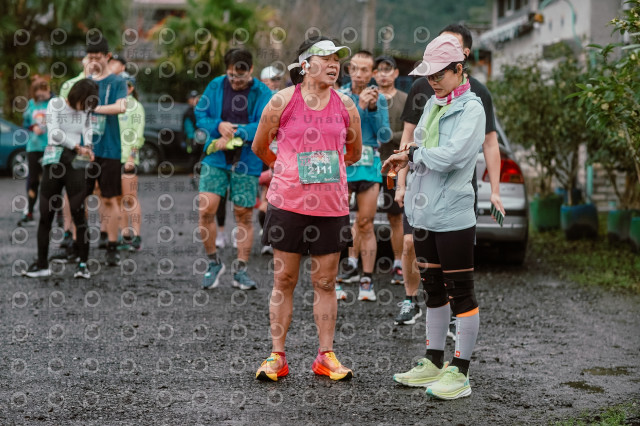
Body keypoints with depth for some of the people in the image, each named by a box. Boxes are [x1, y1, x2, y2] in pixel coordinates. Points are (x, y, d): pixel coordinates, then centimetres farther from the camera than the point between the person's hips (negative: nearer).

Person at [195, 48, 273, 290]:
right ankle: (213, 264, 8)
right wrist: (218, 126, -13)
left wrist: (234, 135, -22)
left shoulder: (262, 93, -4)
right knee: (206, 209, -10)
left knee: (244, 215, 3)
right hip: (216, 159, 2)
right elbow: (200, 115, 7)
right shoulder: (215, 86, 5)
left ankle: (240, 270, 15)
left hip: (247, 162, -1)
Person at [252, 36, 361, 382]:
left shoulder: (346, 105, 4)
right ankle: (277, 356, 10)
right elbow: (260, 147, 11)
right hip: (288, 203, -2)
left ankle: (325, 356, 15)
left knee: (325, 282, 7)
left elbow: (354, 152, 20)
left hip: (332, 206, 2)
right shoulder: (282, 101, -3)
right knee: (283, 280, 3)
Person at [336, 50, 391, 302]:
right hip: (342, 165, -2)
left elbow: (385, 136, 2)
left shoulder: (379, 99, 8)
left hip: (369, 167, 2)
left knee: (365, 225, 3)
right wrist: (359, 106, -19)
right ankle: (336, 279, 2)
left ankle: (366, 281, 7)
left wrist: (374, 109, -9)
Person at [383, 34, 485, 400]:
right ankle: (435, 363, 26)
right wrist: (406, 159, 2)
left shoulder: (471, 109, -12)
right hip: (425, 214, 8)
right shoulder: (433, 104, 13)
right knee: (434, 289, 16)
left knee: (460, 292, -2)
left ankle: (460, 373, 3)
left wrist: (412, 154, -10)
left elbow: (449, 155, -24)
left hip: (453, 215, -8)